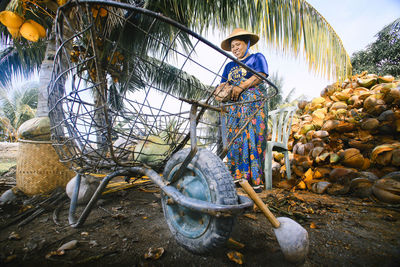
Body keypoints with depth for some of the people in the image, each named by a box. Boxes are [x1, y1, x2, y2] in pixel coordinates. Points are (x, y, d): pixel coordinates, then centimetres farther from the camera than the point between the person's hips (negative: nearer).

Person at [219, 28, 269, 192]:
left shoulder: (257, 58, 14)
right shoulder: (230, 65, 26)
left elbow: (260, 75, -4)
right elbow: (222, 84, 17)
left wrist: (241, 87, -14)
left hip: (253, 105, -4)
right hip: (234, 106, 5)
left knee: (252, 138, -10)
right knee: (234, 139, -3)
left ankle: (255, 180, -4)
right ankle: (237, 175, 4)